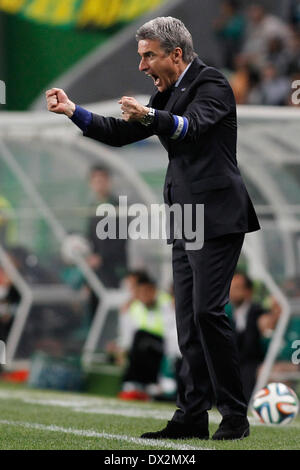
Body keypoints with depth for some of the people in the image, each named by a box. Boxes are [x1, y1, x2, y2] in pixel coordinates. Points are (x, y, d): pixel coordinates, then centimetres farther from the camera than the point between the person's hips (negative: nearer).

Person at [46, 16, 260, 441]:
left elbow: (192, 126, -27)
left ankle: (235, 415, -9)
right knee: (189, 319, 7)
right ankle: (193, 416, 9)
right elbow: (120, 134, 20)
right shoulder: (167, 95, 18)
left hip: (216, 216, -9)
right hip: (185, 221, 9)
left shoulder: (212, 84, -8)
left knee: (207, 311, -15)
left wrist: (148, 116, -45)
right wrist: (73, 111, 9)